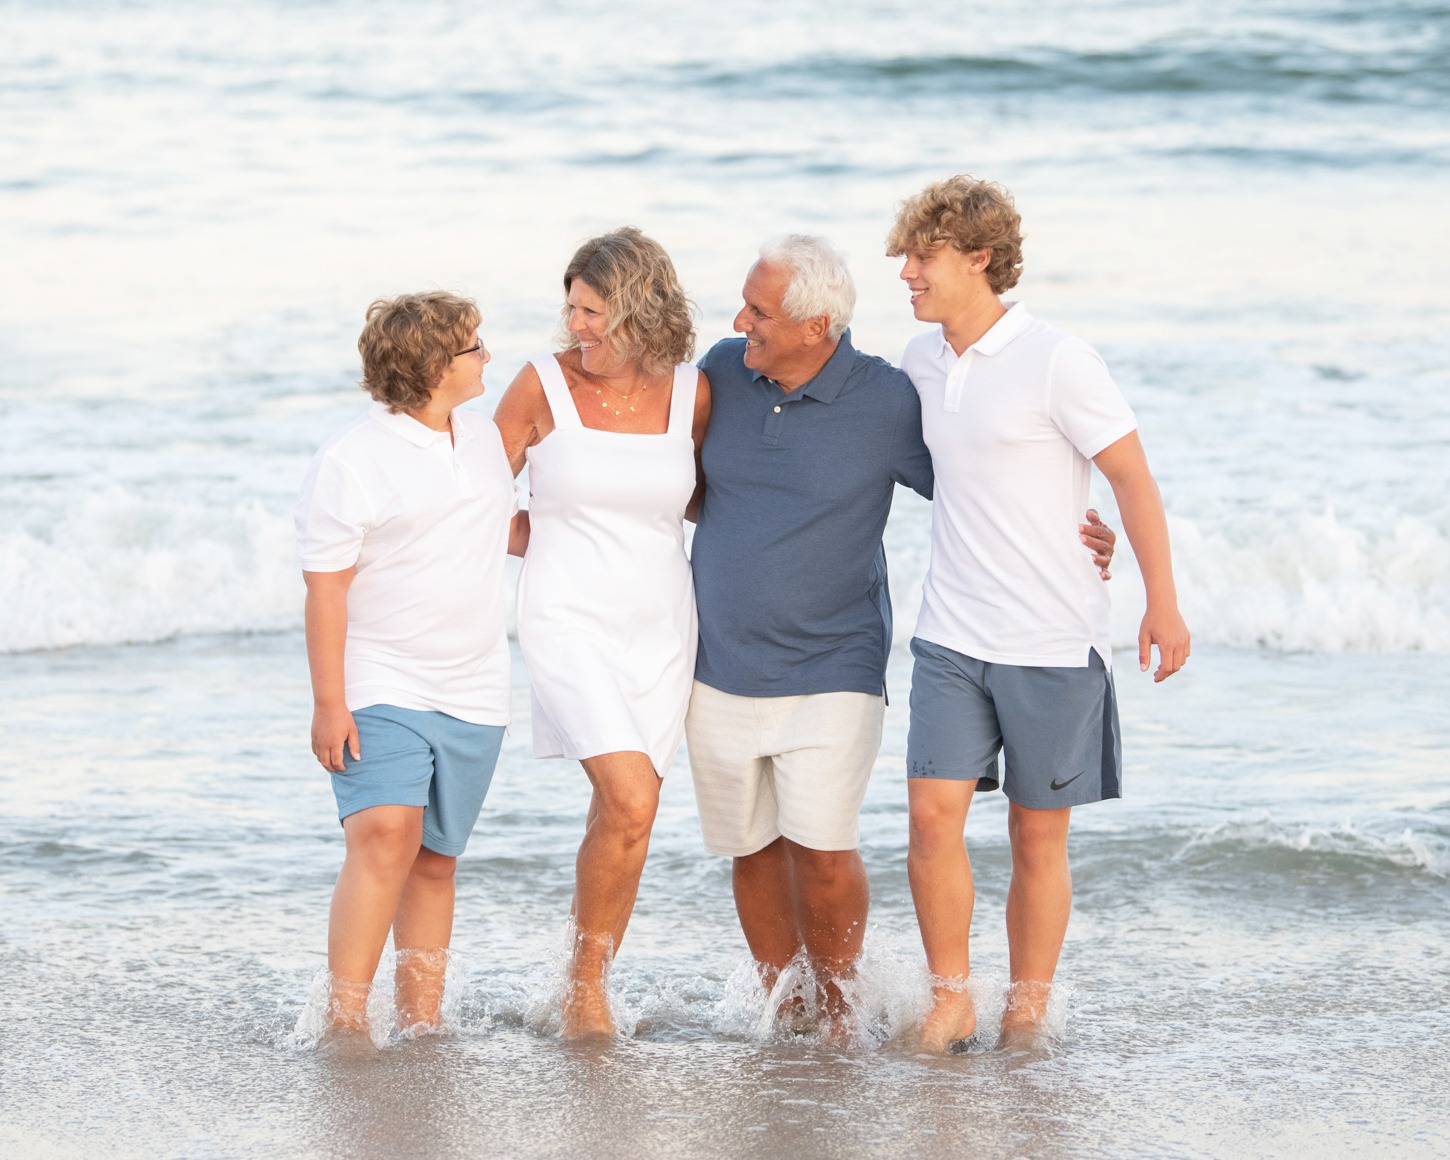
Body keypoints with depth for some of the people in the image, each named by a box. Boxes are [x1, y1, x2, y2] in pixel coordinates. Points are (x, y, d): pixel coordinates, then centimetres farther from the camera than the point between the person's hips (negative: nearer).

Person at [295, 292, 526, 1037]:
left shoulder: (483, 438, 11)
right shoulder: (351, 462, -12)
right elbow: (325, 586, -13)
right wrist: (329, 703, -17)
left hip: (471, 696, 6)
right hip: (380, 689, -6)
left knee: (435, 861, 8)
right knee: (385, 835, -22)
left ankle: (422, 1023, 13)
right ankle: (344, 1019, -23)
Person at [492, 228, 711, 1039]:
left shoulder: (691, 393, 2)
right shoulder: (543, 386, -5)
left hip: (659, 628, 3)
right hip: (569, 619, -3)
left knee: (622, 818, 5)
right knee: (630, 799, -19)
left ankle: (591, 989, 21)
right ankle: (585, 985, -3)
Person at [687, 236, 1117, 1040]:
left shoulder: (885, 403, -11)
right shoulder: (722, 372, 0)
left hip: (830, 668, -4)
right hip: (721, 670, 4)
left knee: (821, 847, -13)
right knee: (753, 849, 9)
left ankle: (837, 1001, 9)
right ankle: (780, 1004, 25)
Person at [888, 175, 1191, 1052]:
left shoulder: (1058, 362, -12)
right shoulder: (922, 363, 7)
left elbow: (1133, 479, -9)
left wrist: (1164, 604, -13)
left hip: (1054, 646, -4)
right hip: (952, 639, 4)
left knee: (1039, 834, 4)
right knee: (934, 813, -8)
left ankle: (1028, 1013, 15)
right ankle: (951, 998, 5)